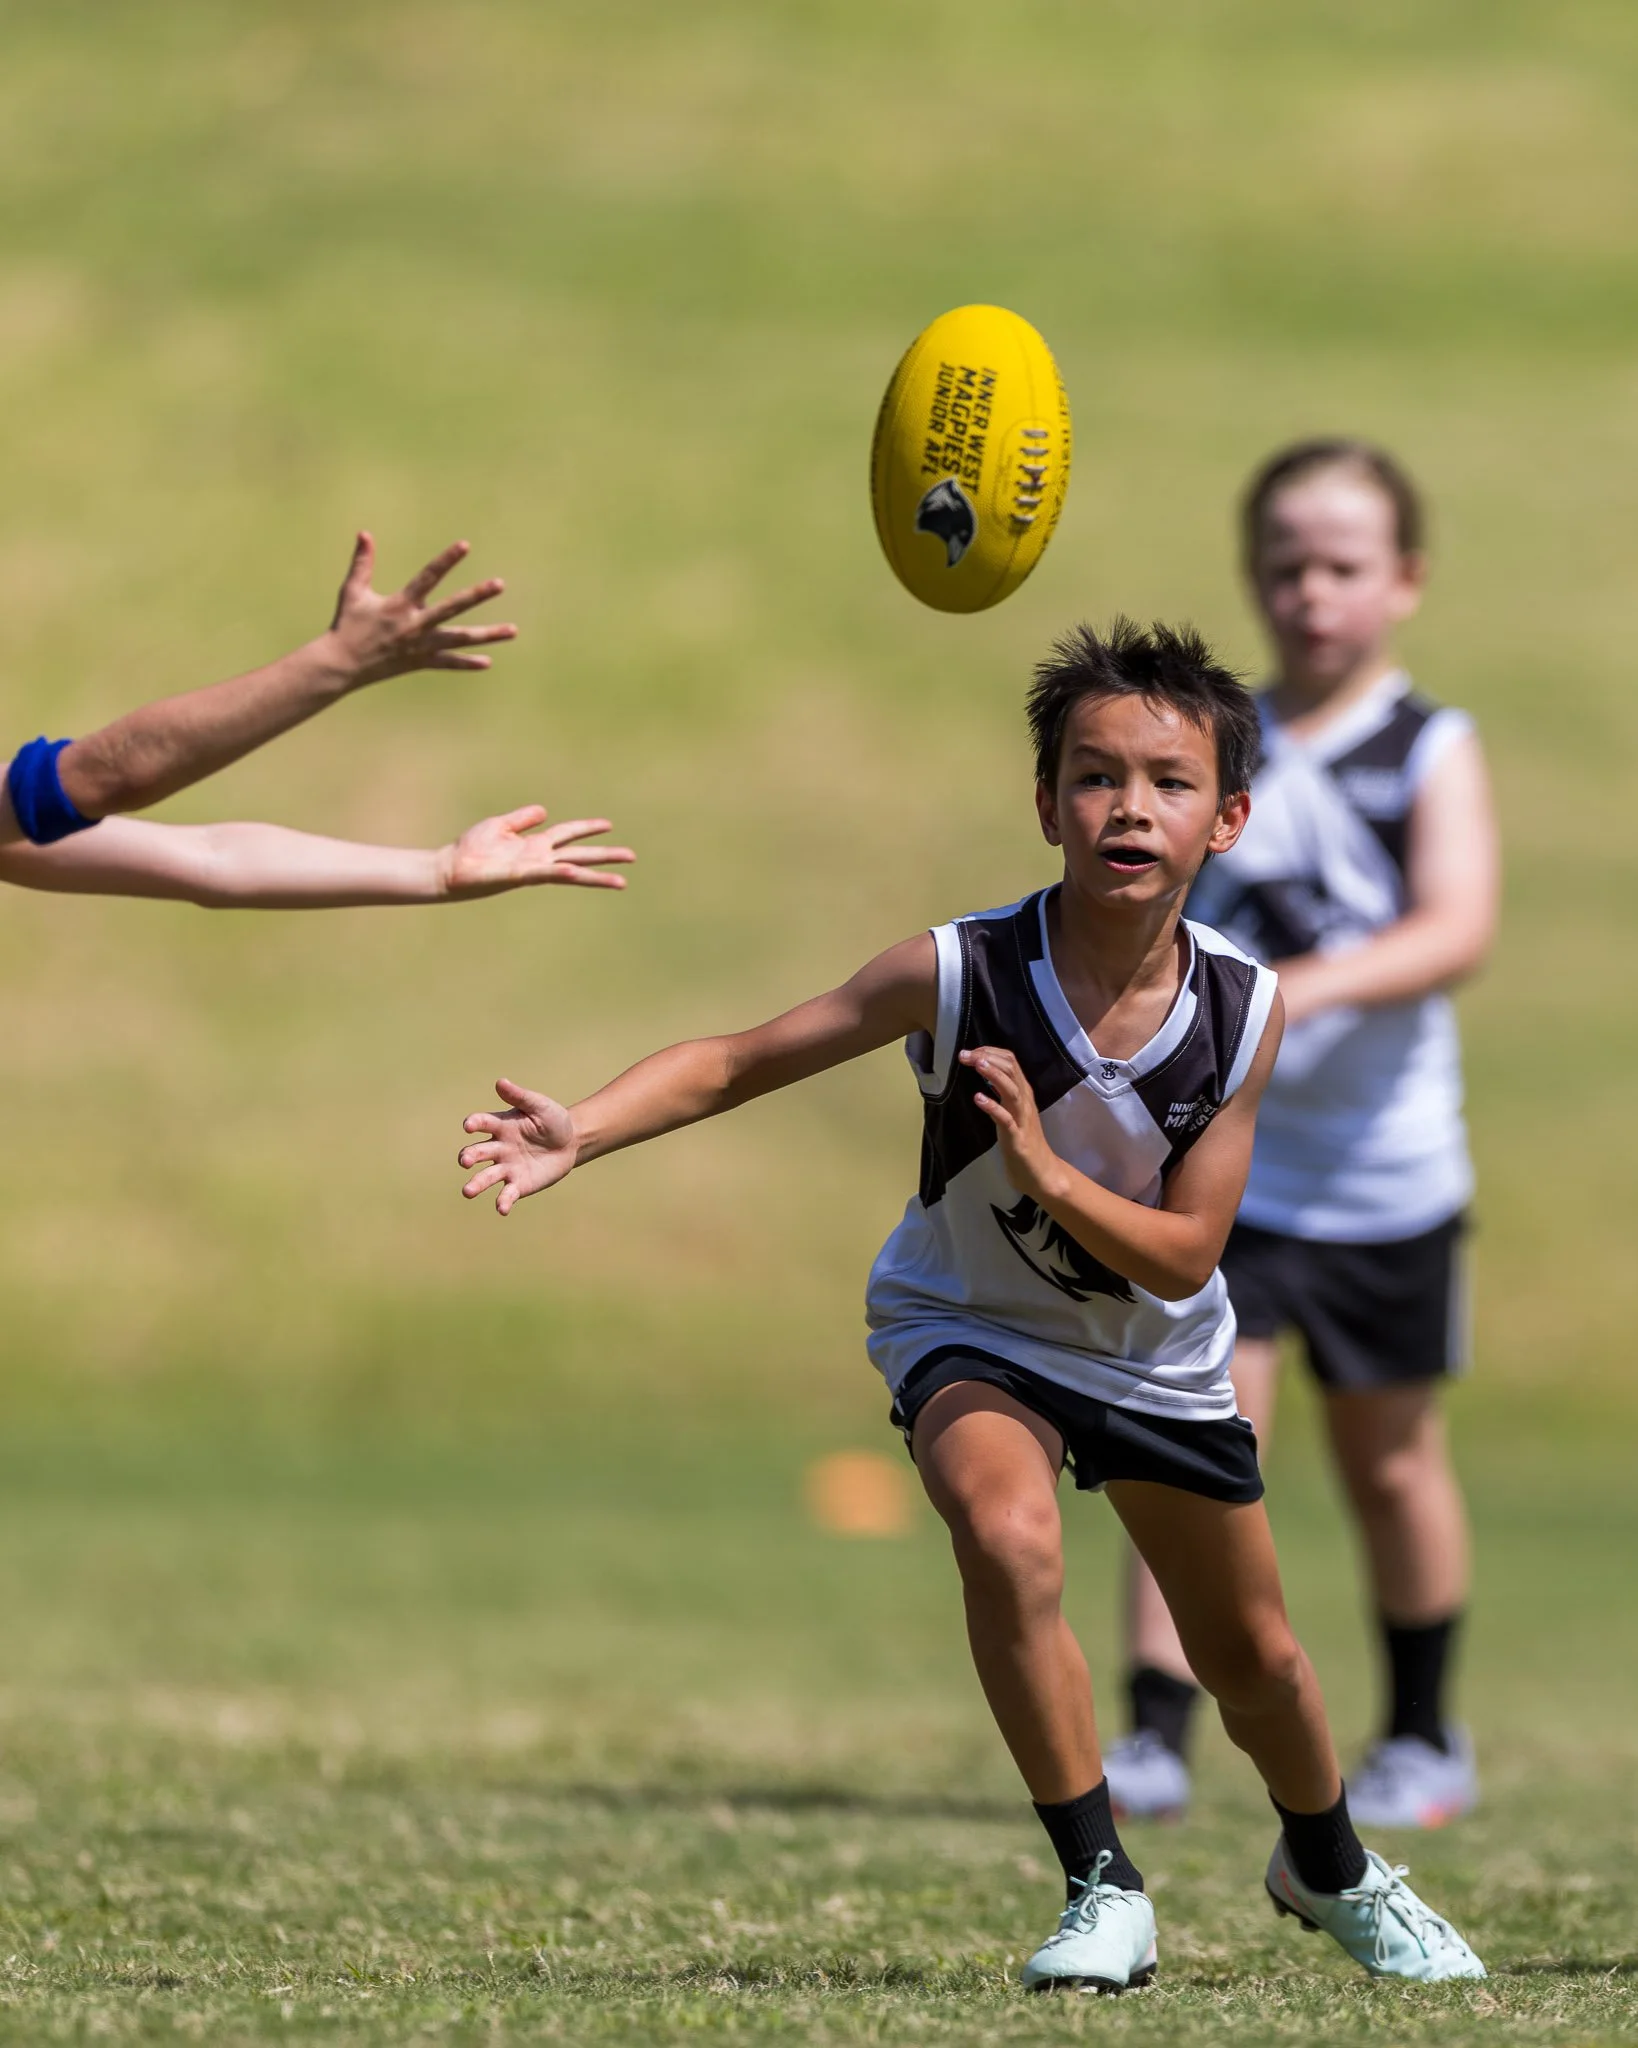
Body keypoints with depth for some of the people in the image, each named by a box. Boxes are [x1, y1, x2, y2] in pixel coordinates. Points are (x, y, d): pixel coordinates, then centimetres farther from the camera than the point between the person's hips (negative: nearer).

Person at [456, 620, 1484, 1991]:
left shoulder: (1245, 1012, -23)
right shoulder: (959, 975, -29)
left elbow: (1184, 1257, -21)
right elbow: (739, 1061, -24)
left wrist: (1050, 1176, -39)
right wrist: (579, 1136, -40)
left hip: (1159, 1354, 3)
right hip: (975, 1326, -3)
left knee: (1255, 1656, 16)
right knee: (1010, 1539, -33)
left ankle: (1334, 1872, 48)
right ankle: (1104, 1892, -18)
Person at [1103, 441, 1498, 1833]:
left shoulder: (1431, 753, -5)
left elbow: (1456, 931, -21)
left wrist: (1307, 988, -34)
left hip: (1384, 1175, -1)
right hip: (1223, 1161, 2)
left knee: (1388, 1458, 12)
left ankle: (1424, 1741, 29)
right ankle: (1158, 1734, -15)